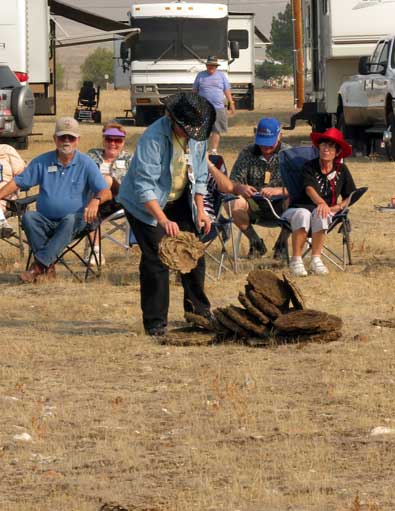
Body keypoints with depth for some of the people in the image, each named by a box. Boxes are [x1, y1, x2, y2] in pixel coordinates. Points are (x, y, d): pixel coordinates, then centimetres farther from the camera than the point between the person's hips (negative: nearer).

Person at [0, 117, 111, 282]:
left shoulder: (86, 164, 2)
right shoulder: (42, 162, 9)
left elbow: (105, 192, -5)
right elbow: (18, 182, 10)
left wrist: (96, 200, -29)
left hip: (75, 221, -2)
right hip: (45, 220, 2)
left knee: (69, 220, -37)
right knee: (28, 217, -29)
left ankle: (39, 264, -36)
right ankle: (48, 267, -28)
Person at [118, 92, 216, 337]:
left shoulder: (197, 137, -6)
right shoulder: (153, 138, -29)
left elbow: (199, 176, 10)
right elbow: (144, 186, -33)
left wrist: (200, 210, 1)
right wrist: (163, 220, -42)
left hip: (179, 202, 7)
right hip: (145, 205, -7)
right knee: (156, 260, -14)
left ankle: (199, 312, 22)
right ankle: (155, 323, -8)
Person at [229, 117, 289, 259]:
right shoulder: (247, 153, 1)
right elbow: (232, 183, -2)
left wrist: (277, 191, -34)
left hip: (279, 205, -2)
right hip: (255, 205, 2)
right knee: (236, 205, -30)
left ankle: (281, 243, -4)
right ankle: (256, 243, -4)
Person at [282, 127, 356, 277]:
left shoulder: (342, 170, 7)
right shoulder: (310, 167, -2)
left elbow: (350, 197, 10)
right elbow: (309, 188, -21)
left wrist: (338, 207, -11)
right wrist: (321, 202, -41)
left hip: (326, 210, 1)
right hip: (301, 207, -1)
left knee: (320, 215, -36)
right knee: (303, 215, -38)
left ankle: (316, 259, -32)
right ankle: (296, 260, -35)